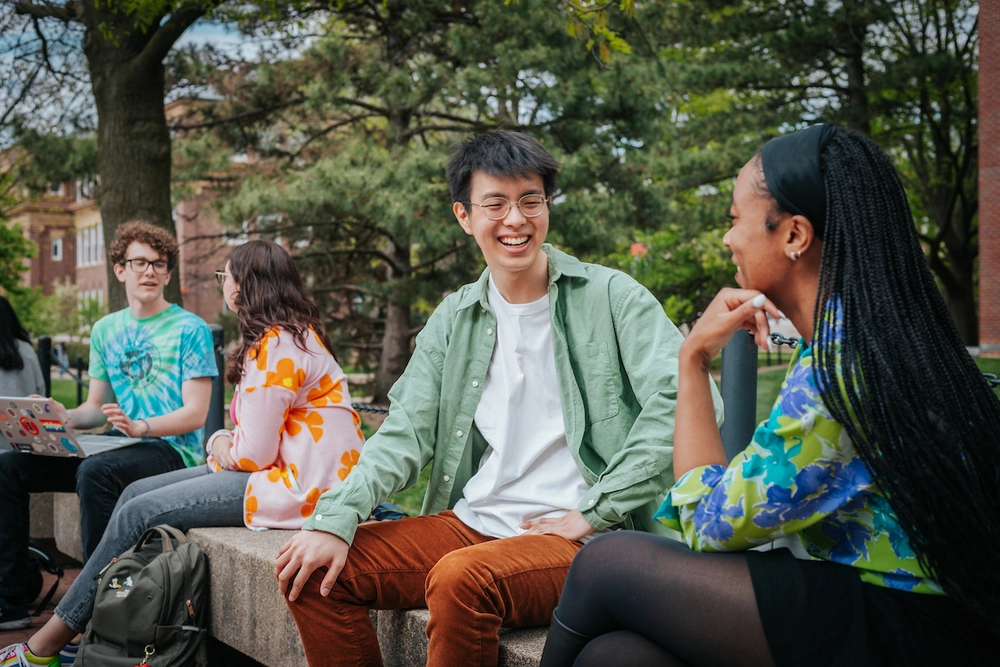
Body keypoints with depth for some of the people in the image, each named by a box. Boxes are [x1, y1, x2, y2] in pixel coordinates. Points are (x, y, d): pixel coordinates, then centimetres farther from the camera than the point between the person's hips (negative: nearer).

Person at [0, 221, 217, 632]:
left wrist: (140, 426, -26)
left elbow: (195, 414, -10)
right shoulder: (105, 330, 15)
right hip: (122, 447, 7)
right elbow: (96, 408, 17)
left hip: (173, 450, -7)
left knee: (95, 471, -36)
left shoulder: (190, 330, -4)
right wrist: (65, 418, -5)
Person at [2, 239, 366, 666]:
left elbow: (253, 454, -19)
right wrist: (223, 443, 2)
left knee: (139, 514, -9)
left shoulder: (277, 347, -17)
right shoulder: (292, 335, 16)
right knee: (136, 493, 6)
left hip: (296, 486, -10)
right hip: (278, 467, 10)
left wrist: (224, 451, 2)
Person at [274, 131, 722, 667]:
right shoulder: (454, 319, 12)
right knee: (315, 572, -10)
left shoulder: (610, 296, -3)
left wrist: (594, 513, -15)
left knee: (460, 578, -34)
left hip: (575, 540, -5)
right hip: (469, 523, 5)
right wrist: (335, 520, -10)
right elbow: (406, 434, 6)